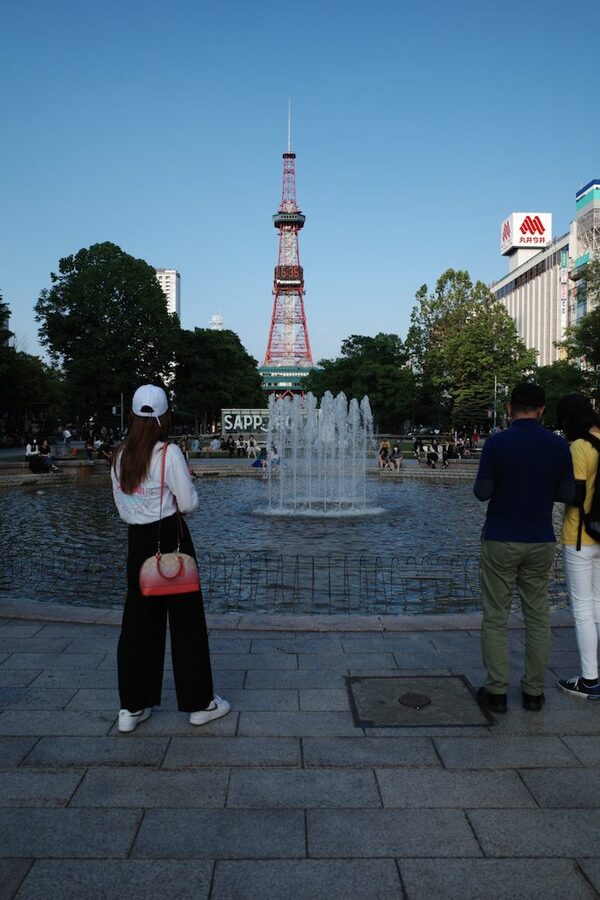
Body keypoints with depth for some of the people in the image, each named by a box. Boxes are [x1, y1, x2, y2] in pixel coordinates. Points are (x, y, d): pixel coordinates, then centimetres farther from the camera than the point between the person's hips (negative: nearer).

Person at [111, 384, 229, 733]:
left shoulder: (120, 456, 4)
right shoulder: (169, 453, -15)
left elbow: (123, 508, 11)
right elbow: (189, 503, -11)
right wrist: (187, 482, 7)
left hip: (138, 540, 6)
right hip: (171, 538, -5)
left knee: (138, 620, 13)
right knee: (187, 620, 6)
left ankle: (133, 707, 22)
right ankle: (200, 703, 18)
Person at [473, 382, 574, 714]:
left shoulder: (496, 443, -10)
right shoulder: (558, 446, -3)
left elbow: (482, 492, -10)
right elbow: (568, 494, 1)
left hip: (500, 541, -2)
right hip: (541, 542, 3)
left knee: (495, 618, 6)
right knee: (538, 617, 13)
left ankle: (496, 692, 10)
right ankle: (533, 692, 20)